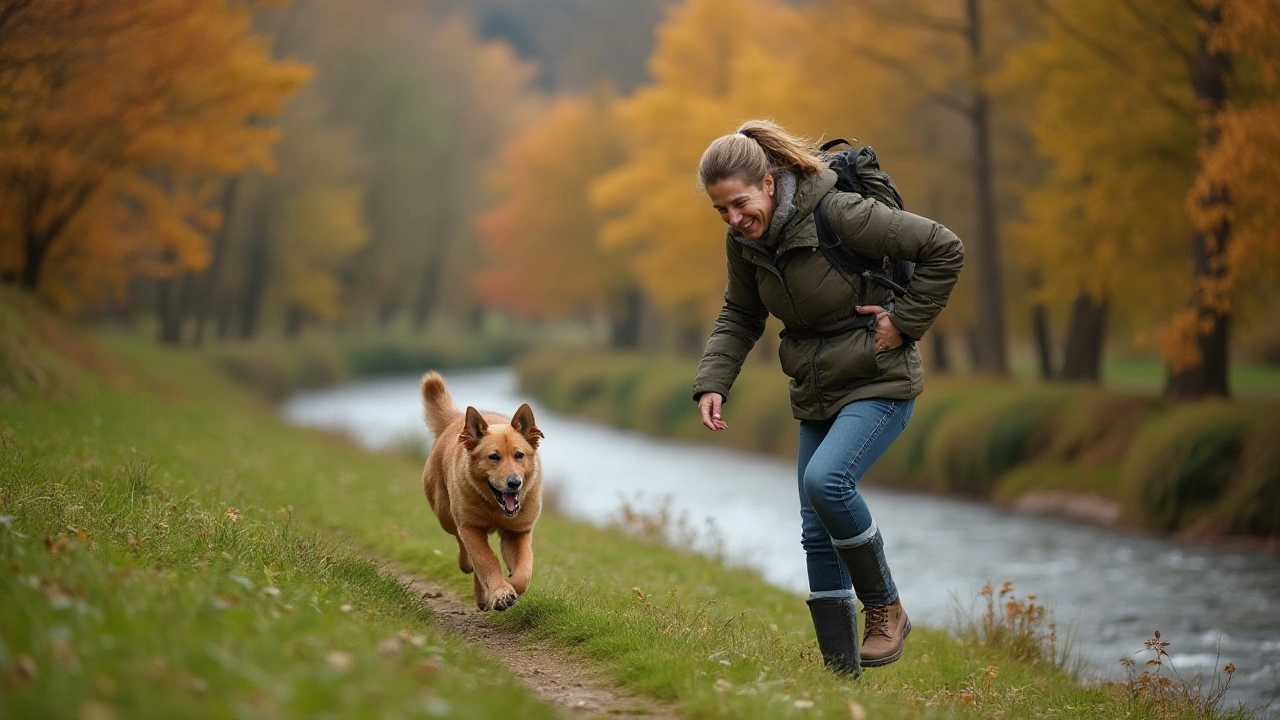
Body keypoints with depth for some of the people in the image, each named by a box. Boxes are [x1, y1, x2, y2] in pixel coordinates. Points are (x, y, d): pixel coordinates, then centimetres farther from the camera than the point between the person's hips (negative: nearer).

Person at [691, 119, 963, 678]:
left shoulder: (838, 213, -23)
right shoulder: (745, 241, -2)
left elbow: (945, 249, -17)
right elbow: (739, 316, 12)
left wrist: (904, 322, -16)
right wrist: (712, 381, -4)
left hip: (879, 382, -7)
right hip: (816, 392, 7)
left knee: (826, 479, -29)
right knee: (817, 532, 3)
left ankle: (886, 609, -8)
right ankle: (842, 671, 11)